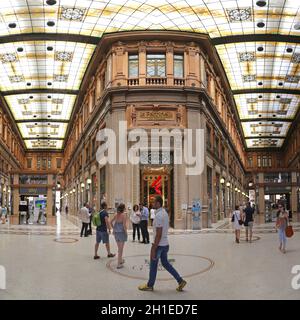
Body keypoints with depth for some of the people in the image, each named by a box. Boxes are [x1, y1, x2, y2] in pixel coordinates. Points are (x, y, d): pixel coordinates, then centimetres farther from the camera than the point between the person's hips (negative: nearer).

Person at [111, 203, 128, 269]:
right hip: (122, 232, -6)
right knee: (121, 249, 2)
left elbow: (111, 222, 11)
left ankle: (121, 260, 37)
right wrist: (126, 232, -9)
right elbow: (124, 225, -19)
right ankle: (119, 264, 4)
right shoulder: (124, 215, -14)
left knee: (119, 248, 22)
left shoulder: (116, 215, 4)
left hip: (116, 232, 6)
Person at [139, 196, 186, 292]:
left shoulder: (158, 215, -23)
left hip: (159, 245, -9)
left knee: (153, 265, 8)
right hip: (165, 244, 9)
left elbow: (159, 234, -25)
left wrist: (153, 249, -21)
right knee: (165, 263, 19)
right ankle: (180, 281, 16)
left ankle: (150, 285, 25)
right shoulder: (165, 213, 8)